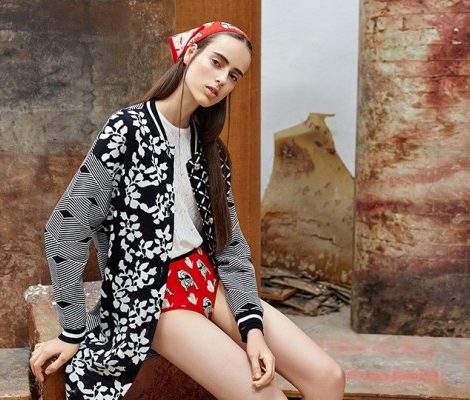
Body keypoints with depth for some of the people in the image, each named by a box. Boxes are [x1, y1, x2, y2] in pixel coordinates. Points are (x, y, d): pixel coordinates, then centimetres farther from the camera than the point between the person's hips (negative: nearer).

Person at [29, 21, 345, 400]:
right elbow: (65, 230, -14)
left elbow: (231, 241, 6)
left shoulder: (210, 148, 8)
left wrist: (252, 326, -8)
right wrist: (73, 334, -11)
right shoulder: (129, 129, -13)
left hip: (209, 281, 7)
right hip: (150, 298, -6)